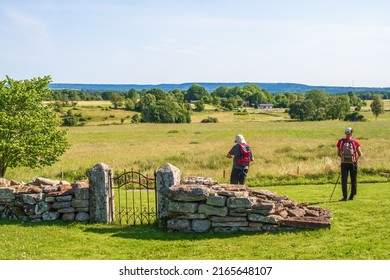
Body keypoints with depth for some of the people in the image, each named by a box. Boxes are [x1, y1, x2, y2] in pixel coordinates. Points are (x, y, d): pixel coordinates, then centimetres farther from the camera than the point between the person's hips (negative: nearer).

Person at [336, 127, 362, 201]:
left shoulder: (340, 142, -1)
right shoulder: (355, 142, -5)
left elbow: (338, 154, 7)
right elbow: (360, 154, -1)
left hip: (344, 163, 1)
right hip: (353, 163, -1)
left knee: (344, 180, 4)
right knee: (353, 180, 11)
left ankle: (345, 197, -1)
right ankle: (352, 196, 12)